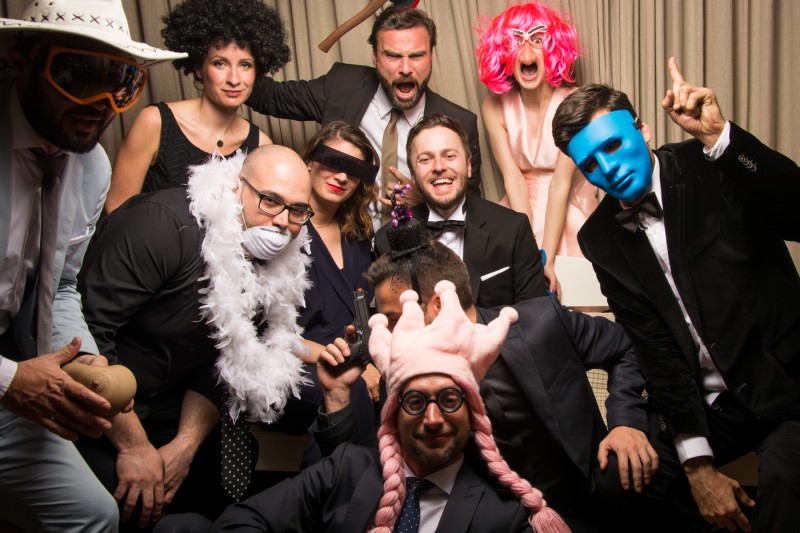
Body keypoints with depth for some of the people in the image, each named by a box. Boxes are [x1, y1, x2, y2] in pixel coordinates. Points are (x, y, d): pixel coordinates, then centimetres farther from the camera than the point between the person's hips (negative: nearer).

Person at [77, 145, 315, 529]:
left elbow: (222, 366, 2)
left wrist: (186, 446, -9)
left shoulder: (277, 264, -2)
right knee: (121, 514, -20)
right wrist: (133, 446, -21)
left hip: (169, 419, 6)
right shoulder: (165, 223, -23)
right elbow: (89, 329, -26)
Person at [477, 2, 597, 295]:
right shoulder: (494, 106, -4)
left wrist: (548, 258, -26)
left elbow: (561, 182, -19)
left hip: (569, 212, -2)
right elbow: (513, 177, -11)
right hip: (521, 209, 3)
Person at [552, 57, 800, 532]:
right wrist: (698, 465, -8)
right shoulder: (601, 238, 3)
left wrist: (719, 135, -31)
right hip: (710, 405, 4)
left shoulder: (709, 165, -5)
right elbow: (656, 349, -2)